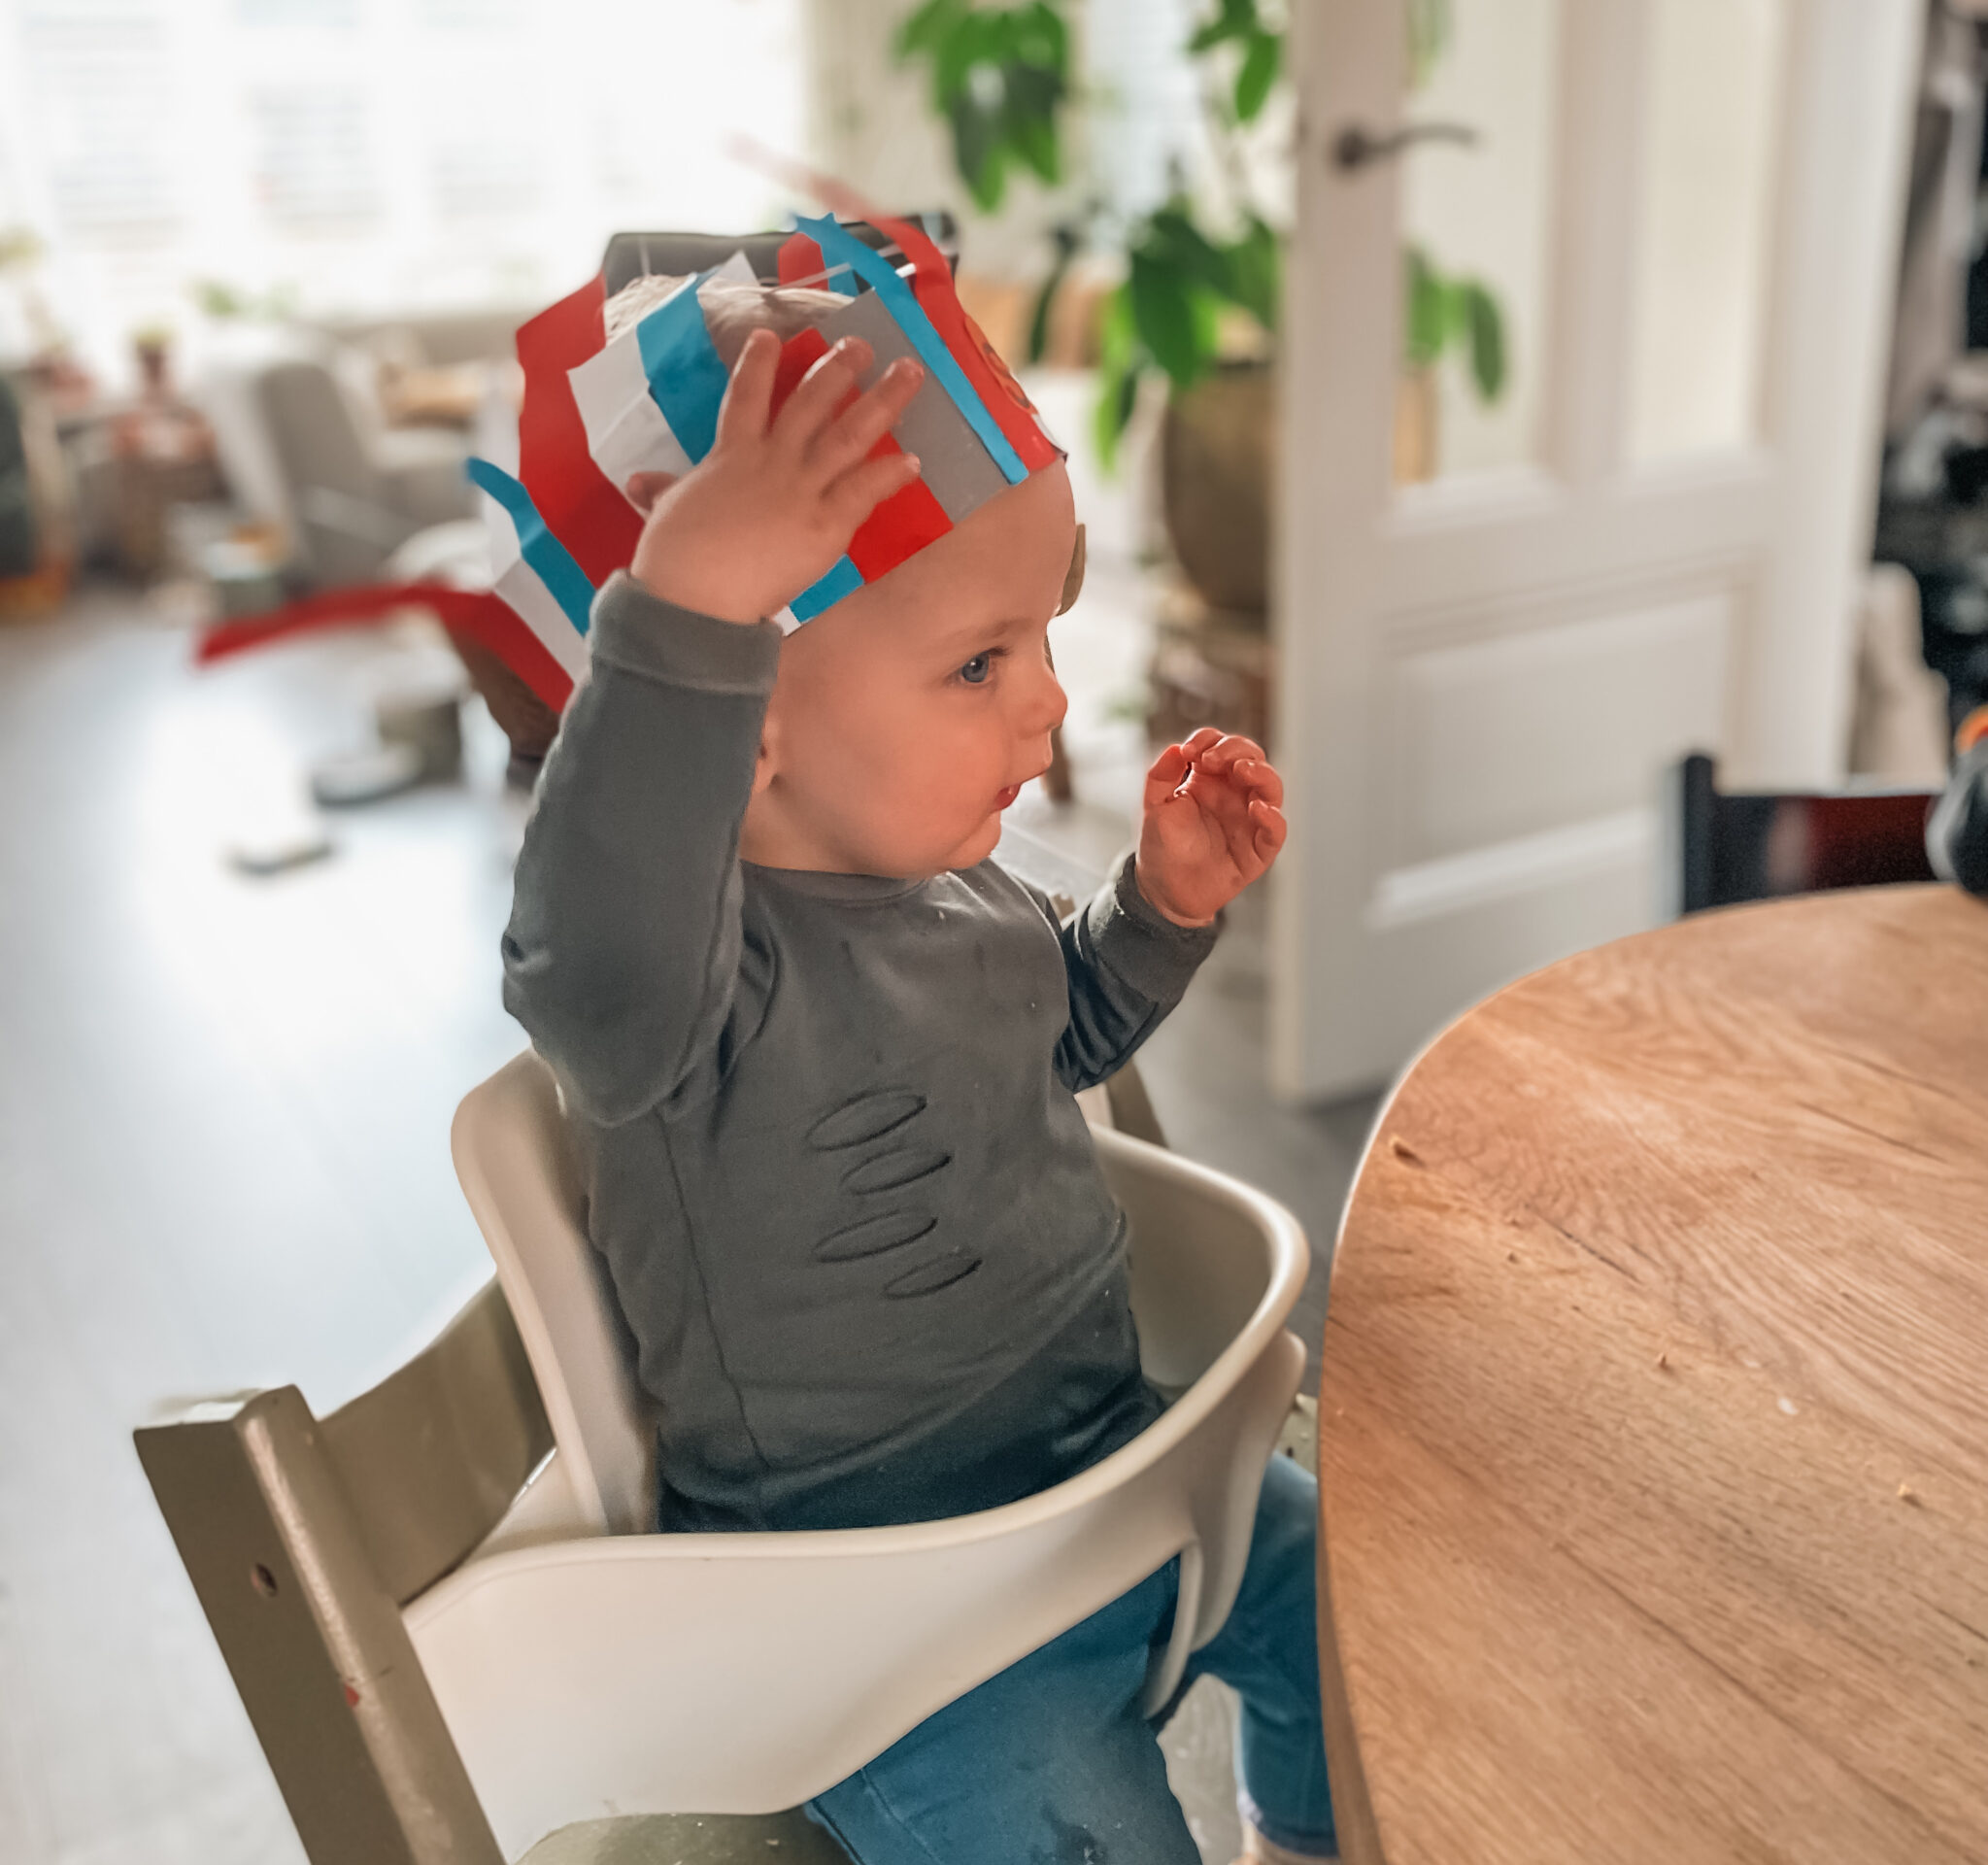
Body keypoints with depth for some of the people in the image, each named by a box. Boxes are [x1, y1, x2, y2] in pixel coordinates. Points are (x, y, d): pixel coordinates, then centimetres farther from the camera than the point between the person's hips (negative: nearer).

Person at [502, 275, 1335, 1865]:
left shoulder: (951, 872, -2)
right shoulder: (704, 960, -30)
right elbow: (597, 968, -56)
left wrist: (1168, 901, 1)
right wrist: (689, 602, -66)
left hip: (1109, 1452, 8)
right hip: (881, 1601, -7)